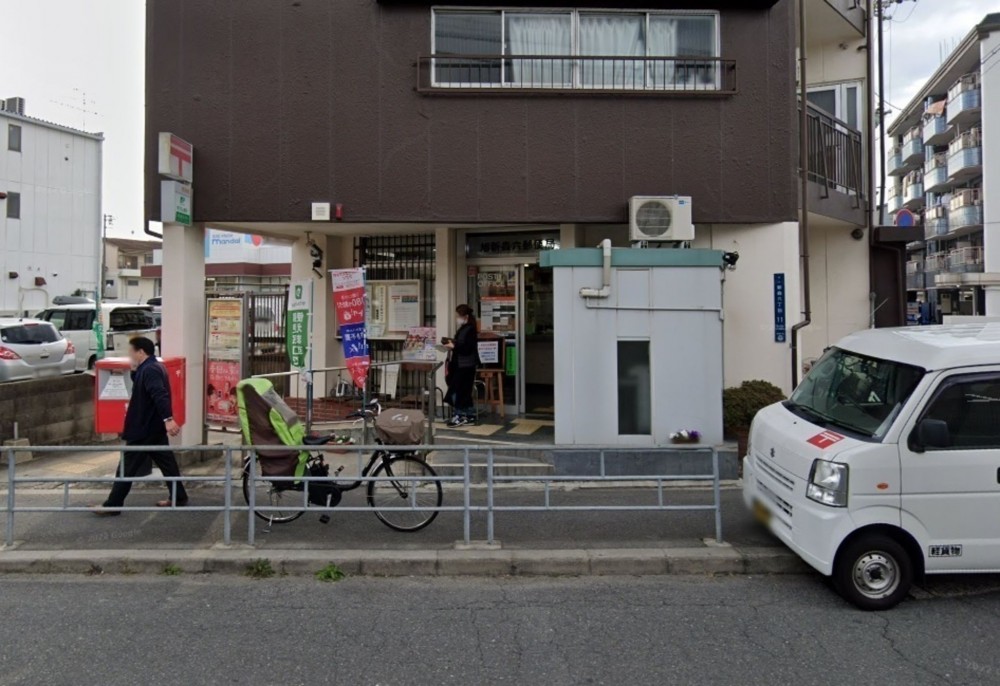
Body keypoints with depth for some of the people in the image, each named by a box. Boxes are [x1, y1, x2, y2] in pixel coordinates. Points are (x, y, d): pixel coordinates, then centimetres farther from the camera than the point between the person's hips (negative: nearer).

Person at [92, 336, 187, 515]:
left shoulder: (149, 370, -19)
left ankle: (112, 505, 6)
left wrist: (168, 419, -43)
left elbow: (160, 395, -33)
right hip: (154, 428, 10)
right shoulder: (153, 368, 13)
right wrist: (134, 372, 11)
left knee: (128, 467, -2)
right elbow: (142, 390, 25)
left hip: (144, 429, -10)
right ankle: (179, 497, 16)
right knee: (166, 462, 12)